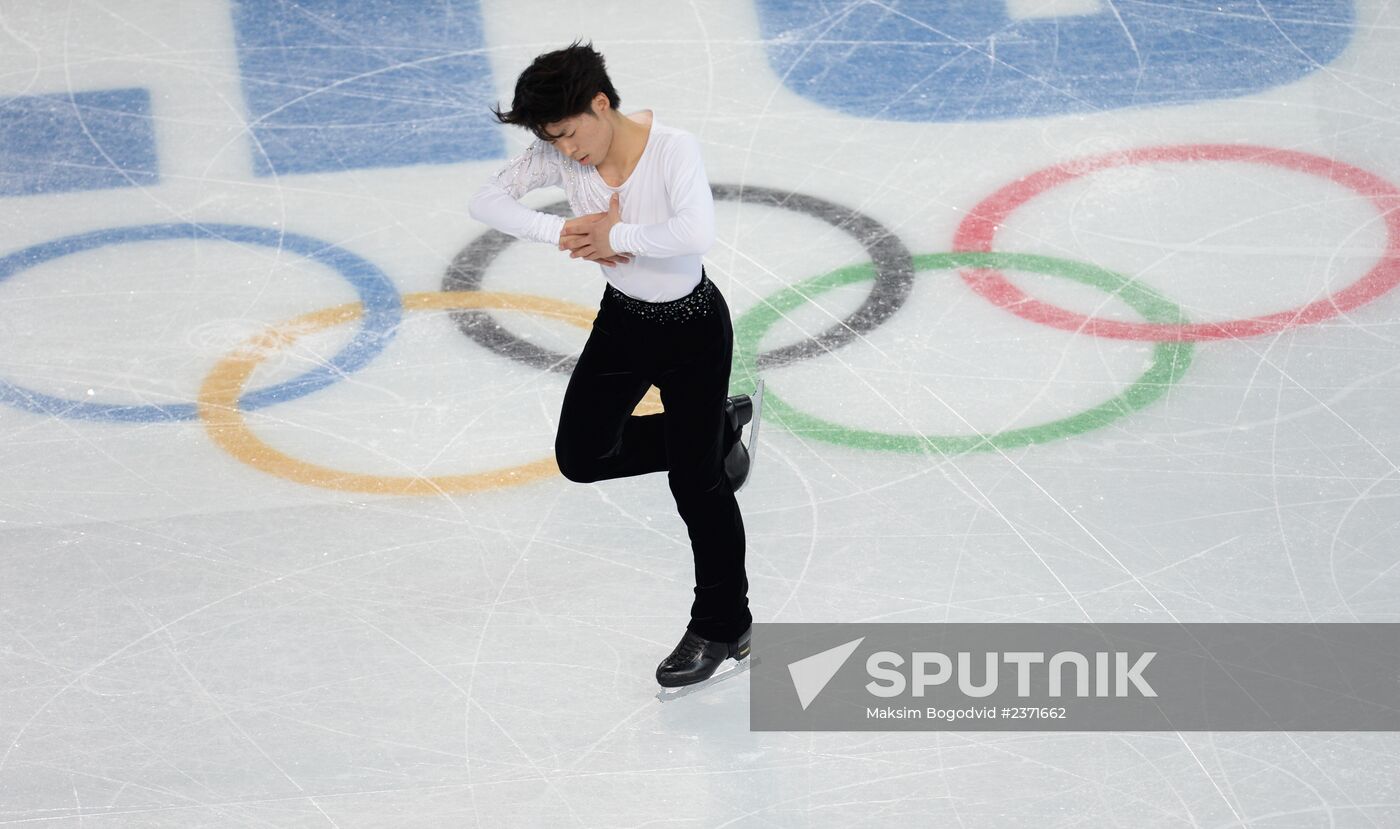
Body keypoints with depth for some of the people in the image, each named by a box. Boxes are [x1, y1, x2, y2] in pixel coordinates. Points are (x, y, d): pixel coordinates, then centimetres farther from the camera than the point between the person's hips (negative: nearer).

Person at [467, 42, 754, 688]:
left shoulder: (673, 149, -28)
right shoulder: (559, 156, -12)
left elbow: (697, 232, -44)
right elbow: (487, 200, -12)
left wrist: (613, 233, -31)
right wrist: (564, 233, -25)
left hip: (692, 328, -7)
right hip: (620, 321, 7)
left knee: (697, 484, 2)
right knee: (581, 457, 15)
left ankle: (723, 628, 21)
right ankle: (716, 430, 34)